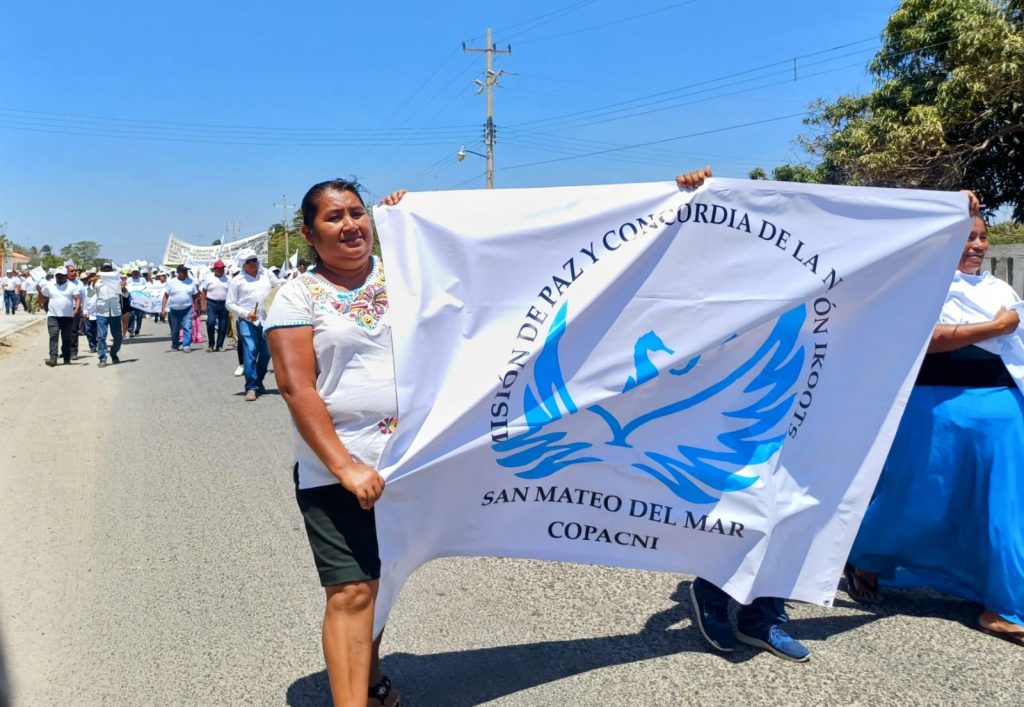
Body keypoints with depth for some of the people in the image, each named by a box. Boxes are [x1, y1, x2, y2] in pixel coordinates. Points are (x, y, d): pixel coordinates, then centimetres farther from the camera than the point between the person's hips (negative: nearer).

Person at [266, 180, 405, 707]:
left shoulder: (399, 274, 6)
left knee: (380, 579, 18)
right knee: (350, 592, -8)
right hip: (335, 472, -4)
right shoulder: (298, 296, -5)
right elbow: (297, 388, -12)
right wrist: (345, 467, -20)